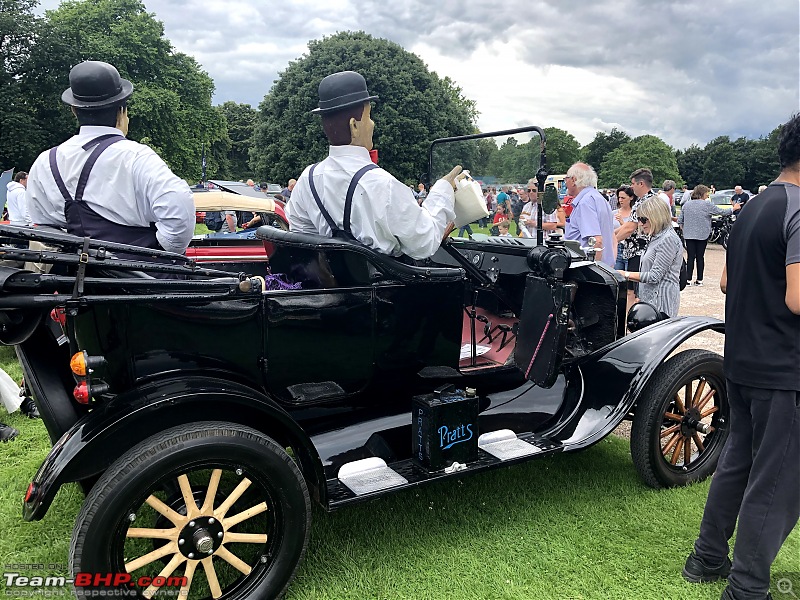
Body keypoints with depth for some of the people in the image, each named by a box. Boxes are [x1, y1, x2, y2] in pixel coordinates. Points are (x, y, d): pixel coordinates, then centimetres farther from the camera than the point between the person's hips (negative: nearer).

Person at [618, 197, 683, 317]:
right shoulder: (656, 237, 17)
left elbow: (655, 276, -16)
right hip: (650, 297, 9)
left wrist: (626, 274, -12)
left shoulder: (669, 239, -13)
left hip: (662, 300, -9)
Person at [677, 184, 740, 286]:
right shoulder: (707, 204, -7)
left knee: (690, 257, 2)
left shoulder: (686, 205, 3)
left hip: (689, 235, 2)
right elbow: (721, 211, 0)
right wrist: (733, 209, 15)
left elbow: (680, 220, 4)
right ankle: (699, 280, 11)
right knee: (700, 257, 6)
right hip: (702, 235, -2)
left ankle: (688, 279, -1)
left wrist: (683, 228, 22)